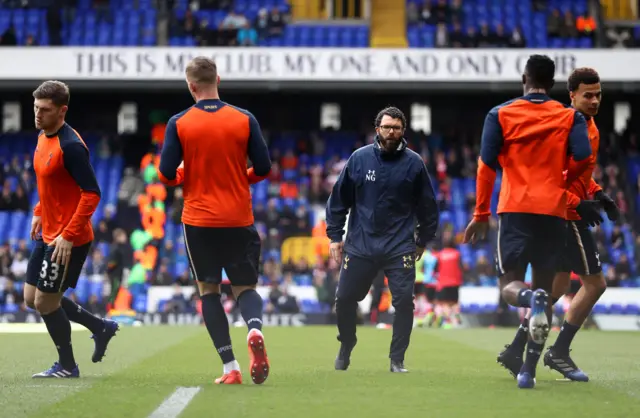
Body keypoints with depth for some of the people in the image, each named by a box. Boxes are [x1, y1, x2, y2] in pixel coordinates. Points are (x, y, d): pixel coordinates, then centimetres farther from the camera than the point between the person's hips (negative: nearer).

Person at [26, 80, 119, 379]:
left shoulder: (70, 146, -21)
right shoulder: (43, 137, 7)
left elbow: (92, 193, -24)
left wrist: (69, 236, -25)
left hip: (68, 239, -9)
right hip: (47, 235, 9)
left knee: (45, 301, -2)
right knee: (32, 298, 13)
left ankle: (67, 366, 17)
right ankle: (101, 327, 27)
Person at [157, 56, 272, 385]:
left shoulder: (179, 123, -6)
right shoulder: (244, 119, -2)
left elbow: (166, 174, -6)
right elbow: (263, 168, -1)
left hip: (198, 220, -1)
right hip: (239, 220, 1)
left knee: (209, 291, 11)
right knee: (245, 287, 13)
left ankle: (231, 368, 1)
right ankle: (255, 328, -21)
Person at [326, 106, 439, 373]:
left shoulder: (413, 163, -1)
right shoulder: (359, 158, 0)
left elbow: (427, 205, 8)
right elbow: (339, 198, 8)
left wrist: (423, 240, 10)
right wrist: (334, 235, 5)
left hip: (399, 247, -1)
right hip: (360, 244, 1)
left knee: (404, 300, -11)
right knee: (344, 298, 4)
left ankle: (397, 359, 3)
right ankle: (346, 348, 30)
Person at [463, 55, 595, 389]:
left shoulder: (500, 115, 6)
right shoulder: (571, 117, 7)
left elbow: (486, 166, 2)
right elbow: (583, 158, -7)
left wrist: (480, 215, 7)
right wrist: (561, 183, 13)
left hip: (514, 210, -1)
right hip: (554, 211, 1)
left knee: (509, 285, 5)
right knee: (544, 286, 8)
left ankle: (531, 298, -34)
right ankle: (528, 370, -2)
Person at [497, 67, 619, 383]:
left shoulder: (589, 126, 14)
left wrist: (598, 194, 12)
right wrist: (577, 203, -25)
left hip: (567, 215, 10)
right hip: (567, 216, -10)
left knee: (558, 286, 14)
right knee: (595, 283, -6)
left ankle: (515, 351, 18)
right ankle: (559, 352, 0)